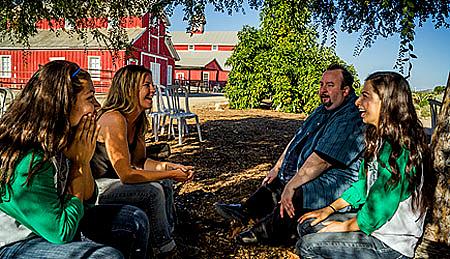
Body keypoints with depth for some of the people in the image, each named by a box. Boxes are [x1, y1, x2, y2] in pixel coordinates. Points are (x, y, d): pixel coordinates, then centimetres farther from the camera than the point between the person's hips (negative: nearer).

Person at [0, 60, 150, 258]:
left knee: (135, 219, 6)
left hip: (52, 226, 8)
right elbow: (61, 233, -26)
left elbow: (88, 201, 4)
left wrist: (84, 162, -15)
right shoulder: (29, 160, -29)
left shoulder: (60, 140, -4)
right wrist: (79, 163, -21)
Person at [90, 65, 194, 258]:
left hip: (110, 179, 9)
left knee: (165, 184, 2)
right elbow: (126, 175, -29)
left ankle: (168, 235, 15)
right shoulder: (114, 119, -27)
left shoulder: (138, 120, 1)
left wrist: (174, 167, -7)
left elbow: (140, 161, 8)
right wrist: (171, 174, -23)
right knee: (153, 191, -21)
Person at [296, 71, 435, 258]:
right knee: (307, 225, 6)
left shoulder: (399, 150, -26)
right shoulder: (378, 139, 6)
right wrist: (330, 209, 7)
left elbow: (379, 208, -25)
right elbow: (364, 183, 13)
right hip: (372, 221, 9)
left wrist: (346, 226, -10)